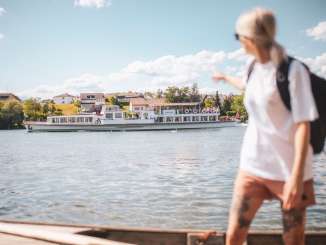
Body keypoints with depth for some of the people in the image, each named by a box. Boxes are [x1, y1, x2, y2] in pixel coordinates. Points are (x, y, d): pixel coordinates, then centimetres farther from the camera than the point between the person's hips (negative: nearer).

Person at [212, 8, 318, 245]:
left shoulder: (293, 70, -12)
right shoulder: (256, 68, 7)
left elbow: (303, 125, -16)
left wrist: (297, 176, -23)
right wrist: (225, 77, 53)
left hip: (288, 171, -5)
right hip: (252, 166, 5)